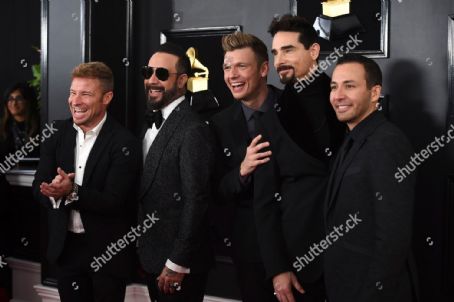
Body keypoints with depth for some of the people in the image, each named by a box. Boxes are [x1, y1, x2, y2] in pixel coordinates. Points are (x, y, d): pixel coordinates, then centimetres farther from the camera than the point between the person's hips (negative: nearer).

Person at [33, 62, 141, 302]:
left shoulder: (124, 143, -16)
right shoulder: (58, 132, 1)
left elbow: (114, 202, -20)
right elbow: (39, 186, -2)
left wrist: (71, 192, -33)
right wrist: (54, 191, -24)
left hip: (108, 250, -4)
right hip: (65, 246, 5)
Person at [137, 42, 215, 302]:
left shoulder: (193, 130, -18)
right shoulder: (153, 123, 10)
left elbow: (196, 202, -21)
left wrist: (177, 263, -19)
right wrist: (143, 251, 10)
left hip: (178, 261, -8)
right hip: (152, 255, 8)